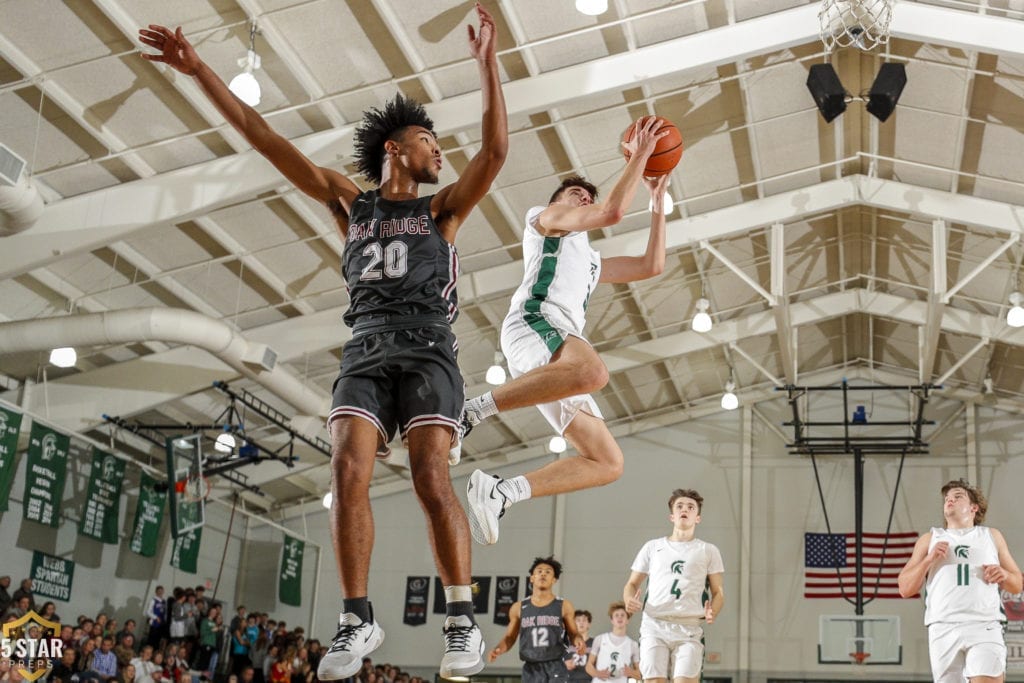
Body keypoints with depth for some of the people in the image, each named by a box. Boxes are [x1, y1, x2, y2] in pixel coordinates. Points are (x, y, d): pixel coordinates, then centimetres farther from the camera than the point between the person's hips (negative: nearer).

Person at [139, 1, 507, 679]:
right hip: (366, 352, 2)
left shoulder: (442, 208, 15)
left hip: (426, 350, -2)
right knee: (347, 472, -18)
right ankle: (358, 620, -9)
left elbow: (496, 149, -1)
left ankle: (464, 621, -12)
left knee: (431, 478, -19)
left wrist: (487, 62, -8)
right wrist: (198, 69, 12)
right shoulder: (351, 203, 19)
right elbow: (267, 139, 15)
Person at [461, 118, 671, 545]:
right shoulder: (545, 217, 21)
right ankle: (469, 411, -34)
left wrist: (658, 198, 41)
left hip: (559, 352, 8)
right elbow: (612, 211, 5)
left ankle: (497, 493, -8)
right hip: (533, 320, -8)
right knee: (592, 372, -42)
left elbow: (651, 265, 37)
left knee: (607, 463, -2)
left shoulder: (589, 262, 42)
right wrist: (639, 156, 14)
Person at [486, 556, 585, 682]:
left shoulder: (564, 606, 3)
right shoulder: (519, 608, 7)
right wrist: (498, 649, -7)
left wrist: (578, 639, -14)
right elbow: (509, 638, 13)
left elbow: (573, 634, 9)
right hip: (531, 670, 2)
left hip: (556, 669, -2)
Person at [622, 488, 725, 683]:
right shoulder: (652, 547, 18)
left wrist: (712, 612, -9)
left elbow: (718, 592, 13)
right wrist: (629, 599, -4)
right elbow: (632, 583, 19)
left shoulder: (708, 551, 15)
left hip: (689, 628, -1)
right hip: (654, 625, 1)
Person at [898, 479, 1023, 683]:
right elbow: (905, 589, 14)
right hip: (943, 628, 1)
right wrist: (929, 560, -1)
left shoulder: (992, 536, 23)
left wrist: (1004, 575, 1)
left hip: (985, 626, -1)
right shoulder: (929, 539, 20)